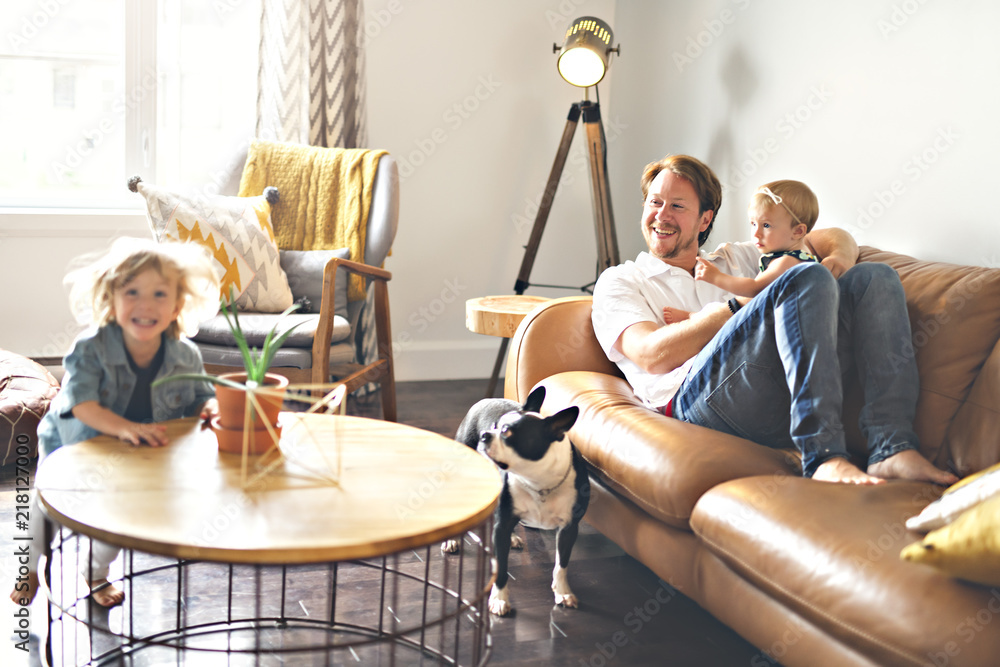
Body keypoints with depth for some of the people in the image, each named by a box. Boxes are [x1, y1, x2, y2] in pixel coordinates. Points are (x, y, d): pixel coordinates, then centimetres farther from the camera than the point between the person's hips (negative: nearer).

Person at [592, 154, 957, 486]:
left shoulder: (733, 260, 34)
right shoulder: (619, 281, 19)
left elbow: (837, 238, 34)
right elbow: (652, 356, -2)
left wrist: (839, 258, 8)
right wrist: (737, 307, -5)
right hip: (698, 394, -5)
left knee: (873, 277, -10)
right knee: (808, 279, -24)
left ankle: (890, 449, -28)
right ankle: (823, 456, -39)